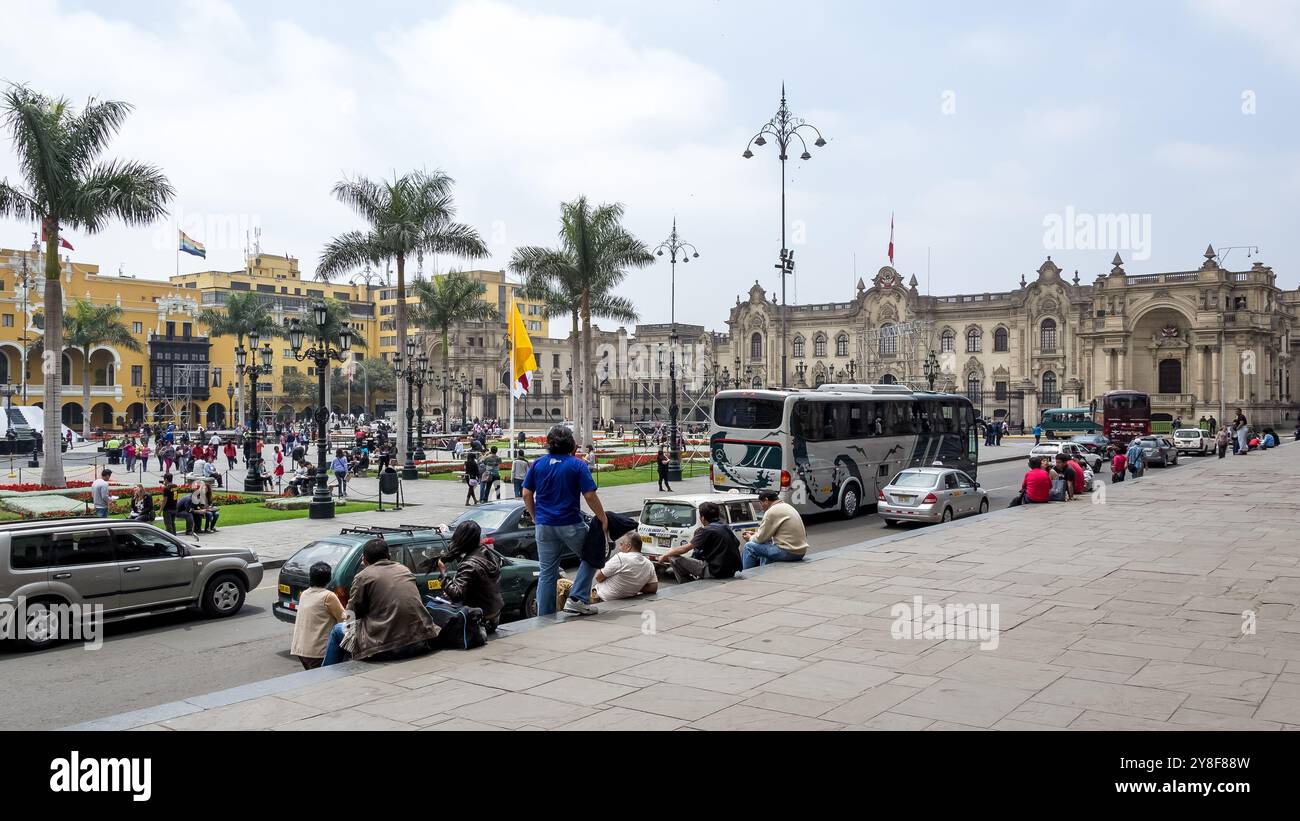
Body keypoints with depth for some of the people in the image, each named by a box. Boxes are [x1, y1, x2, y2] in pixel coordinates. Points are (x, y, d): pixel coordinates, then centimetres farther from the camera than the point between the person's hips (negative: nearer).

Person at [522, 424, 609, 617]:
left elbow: (527, 495, 6)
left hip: (544, 526, 4)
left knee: (547, 573, 10)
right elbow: (590, 495, -11)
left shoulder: (538, 463, 5)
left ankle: (544, 617, 12)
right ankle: (577, 599, 4)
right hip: (570, 525, -4)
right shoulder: (577, 465, -6)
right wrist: (603, 519, 0)